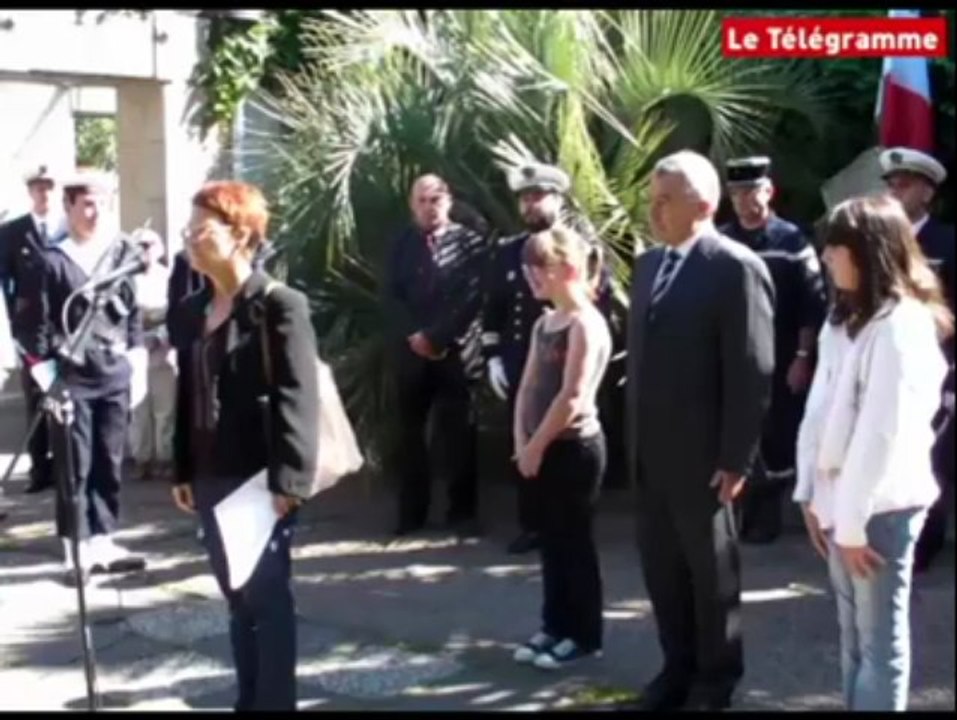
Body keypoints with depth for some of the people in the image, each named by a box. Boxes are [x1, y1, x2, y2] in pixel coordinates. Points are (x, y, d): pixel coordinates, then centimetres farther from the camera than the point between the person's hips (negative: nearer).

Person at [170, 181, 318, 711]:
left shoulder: (280, 306, -10)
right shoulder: (193, 309, 11)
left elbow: (297, 400, -15)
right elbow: (186, 394, 14)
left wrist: (287, 480, -20)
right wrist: (182, 471, 12)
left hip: (260, 478, -7)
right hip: (211, 479, 7)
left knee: (267, 597, 1)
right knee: (237, 597, 14)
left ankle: (274, 702, 11)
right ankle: (249, 699, 25)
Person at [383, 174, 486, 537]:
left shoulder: (470, 242, 2)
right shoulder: (401, 243, 10)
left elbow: (471, 297, -6)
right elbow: (391, 296, 4)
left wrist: (437, 337, -13)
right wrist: (414, 335, -10)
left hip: (455, 351, -2)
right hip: (410, 350, 2)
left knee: (459, 433, 0)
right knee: (410, 432, 5)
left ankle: (462, 511, 10)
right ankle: (411, 513, 13)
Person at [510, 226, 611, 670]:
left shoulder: (586, 324, -15)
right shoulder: (544, 323, 11)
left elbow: (572, 397, -20)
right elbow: (528, 387, 11)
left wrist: (537, 445, -14)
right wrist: (522, 442, 0)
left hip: (574, 447, -8)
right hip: (544, 449, 8)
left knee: (576, 541, 2)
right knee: (551, 541, 14)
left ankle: (584, 635, 12)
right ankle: (555, 626, 24)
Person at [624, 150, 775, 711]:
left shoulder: (736, 268, -14)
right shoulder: (649, 263, 10)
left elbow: (753, 372, -16)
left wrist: (736, 458, -17)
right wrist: (634, 434, 12)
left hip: (702, 454, -7)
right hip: (649, 450, 7)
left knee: (711, 568, 11)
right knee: (661, 565, 15)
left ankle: (717, 677, 27)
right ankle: (679, 666, 32)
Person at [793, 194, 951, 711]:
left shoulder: (900, 324, -15)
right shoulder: (843, 316, 10)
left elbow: (883, 431, -17)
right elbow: (820, 409, 8)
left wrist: (855, 520, -15)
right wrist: (811, 493, 5)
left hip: (880, 506, -7)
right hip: (842, 499, 7)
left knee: (880, 640, 4)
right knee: (853, 634, 14)